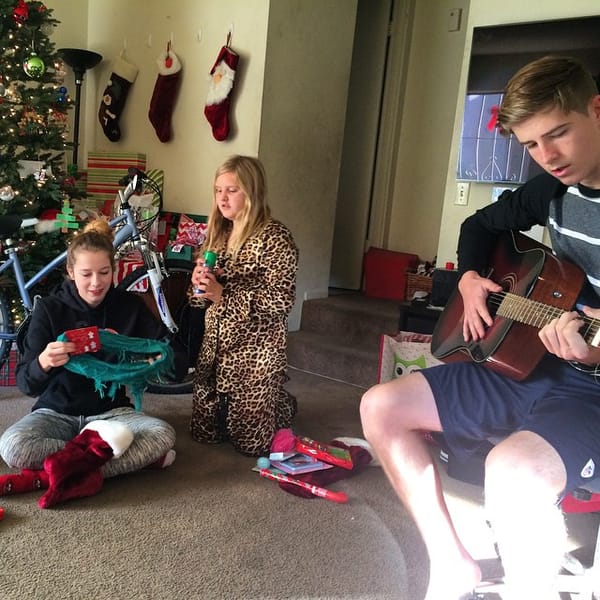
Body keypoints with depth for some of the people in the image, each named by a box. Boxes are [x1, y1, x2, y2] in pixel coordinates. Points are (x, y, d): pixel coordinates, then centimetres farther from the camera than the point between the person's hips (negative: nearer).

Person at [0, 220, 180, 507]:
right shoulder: (49, 308, -7)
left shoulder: (130, 306, -4)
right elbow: (26, 384, -12)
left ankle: (58, 474, -25)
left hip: (111, 411, 0)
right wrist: (43, 362, -36)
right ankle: (138, 457, -22)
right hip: (57, 412, 0)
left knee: (163, 434, -28)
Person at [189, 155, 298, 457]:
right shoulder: (218, 232, 8)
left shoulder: (275, 237, -15)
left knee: (251, 441, 3)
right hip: (216, 344, 7)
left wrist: (223, 295, -23)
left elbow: (280, 300, -22)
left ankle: (285, 404, 33)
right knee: (204, 431, 12)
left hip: (256, 350, -7)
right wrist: (199, 281, -9)